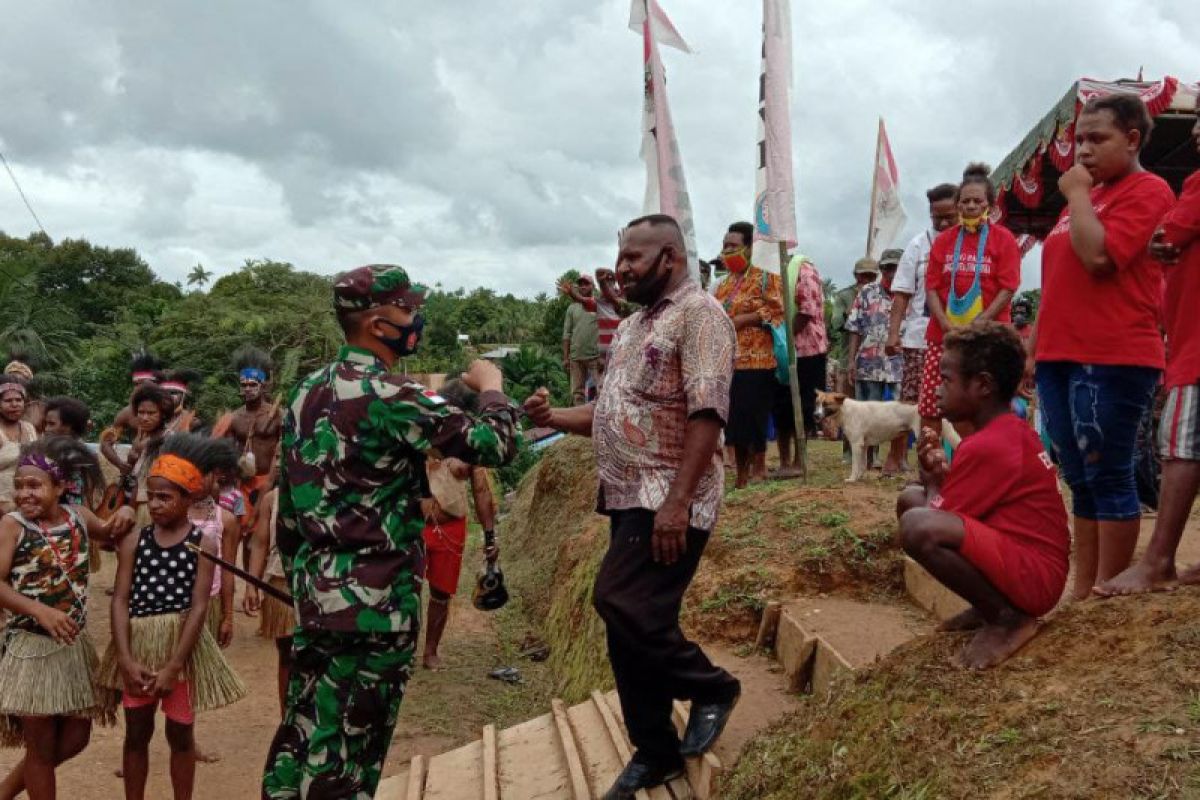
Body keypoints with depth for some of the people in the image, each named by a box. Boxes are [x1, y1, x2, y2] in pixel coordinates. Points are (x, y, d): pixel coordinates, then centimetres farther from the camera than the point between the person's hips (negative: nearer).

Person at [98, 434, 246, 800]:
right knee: (136, 732, 11)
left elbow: (199, 607, -11)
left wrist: (173, 666, -16)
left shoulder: (202, 545, -6)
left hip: (182, 645, -2)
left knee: (180, 732, 10)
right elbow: (120, 600, -4)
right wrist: (126, 659, -14)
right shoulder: (134, 541, 0)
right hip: (137, 644, 2)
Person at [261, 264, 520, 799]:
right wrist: (491, 385, 3)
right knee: (344, 754, 2)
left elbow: (287, 506, 14)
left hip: (315, 591, 8)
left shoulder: (307, 393, 9)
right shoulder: (391, 398, -17)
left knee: (301, 729, 17)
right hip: (374, 600, -8)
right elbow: (497, 445, -17)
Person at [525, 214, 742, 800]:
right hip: (629, 499, 9)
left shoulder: (698, 313, -10)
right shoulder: (633, 326, 19)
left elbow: (707, 413, -20)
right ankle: (656, 752, 24)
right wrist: (554, 418, 3)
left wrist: (677, 501, -26)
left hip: (668, 501, -9)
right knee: (632, 620, 10)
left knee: (621, 605, -17)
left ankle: (711, 687, 8)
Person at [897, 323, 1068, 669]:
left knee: (918, 526, -33)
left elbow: (932, 525, -15)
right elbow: (946, 511, 18)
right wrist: (941, 474, -1)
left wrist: (932, 481, 4)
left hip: (1034, 578, -10)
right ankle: (988, 606, 11)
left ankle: (1009, 618, -11)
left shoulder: (985, 446, -19)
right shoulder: (1014, 430, 12)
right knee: (910, 499, 11)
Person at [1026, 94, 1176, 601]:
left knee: (1108, 478, -4)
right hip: (1060, 355, 9)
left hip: (1112, 358, -9)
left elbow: (1098, 255, -21)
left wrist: (1077, 195, -9)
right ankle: (1081, 591, 18)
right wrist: (1036, 337, 20)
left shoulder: (1147, 191, -6)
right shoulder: (1087, 195, 20)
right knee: (1079, 479, 11)